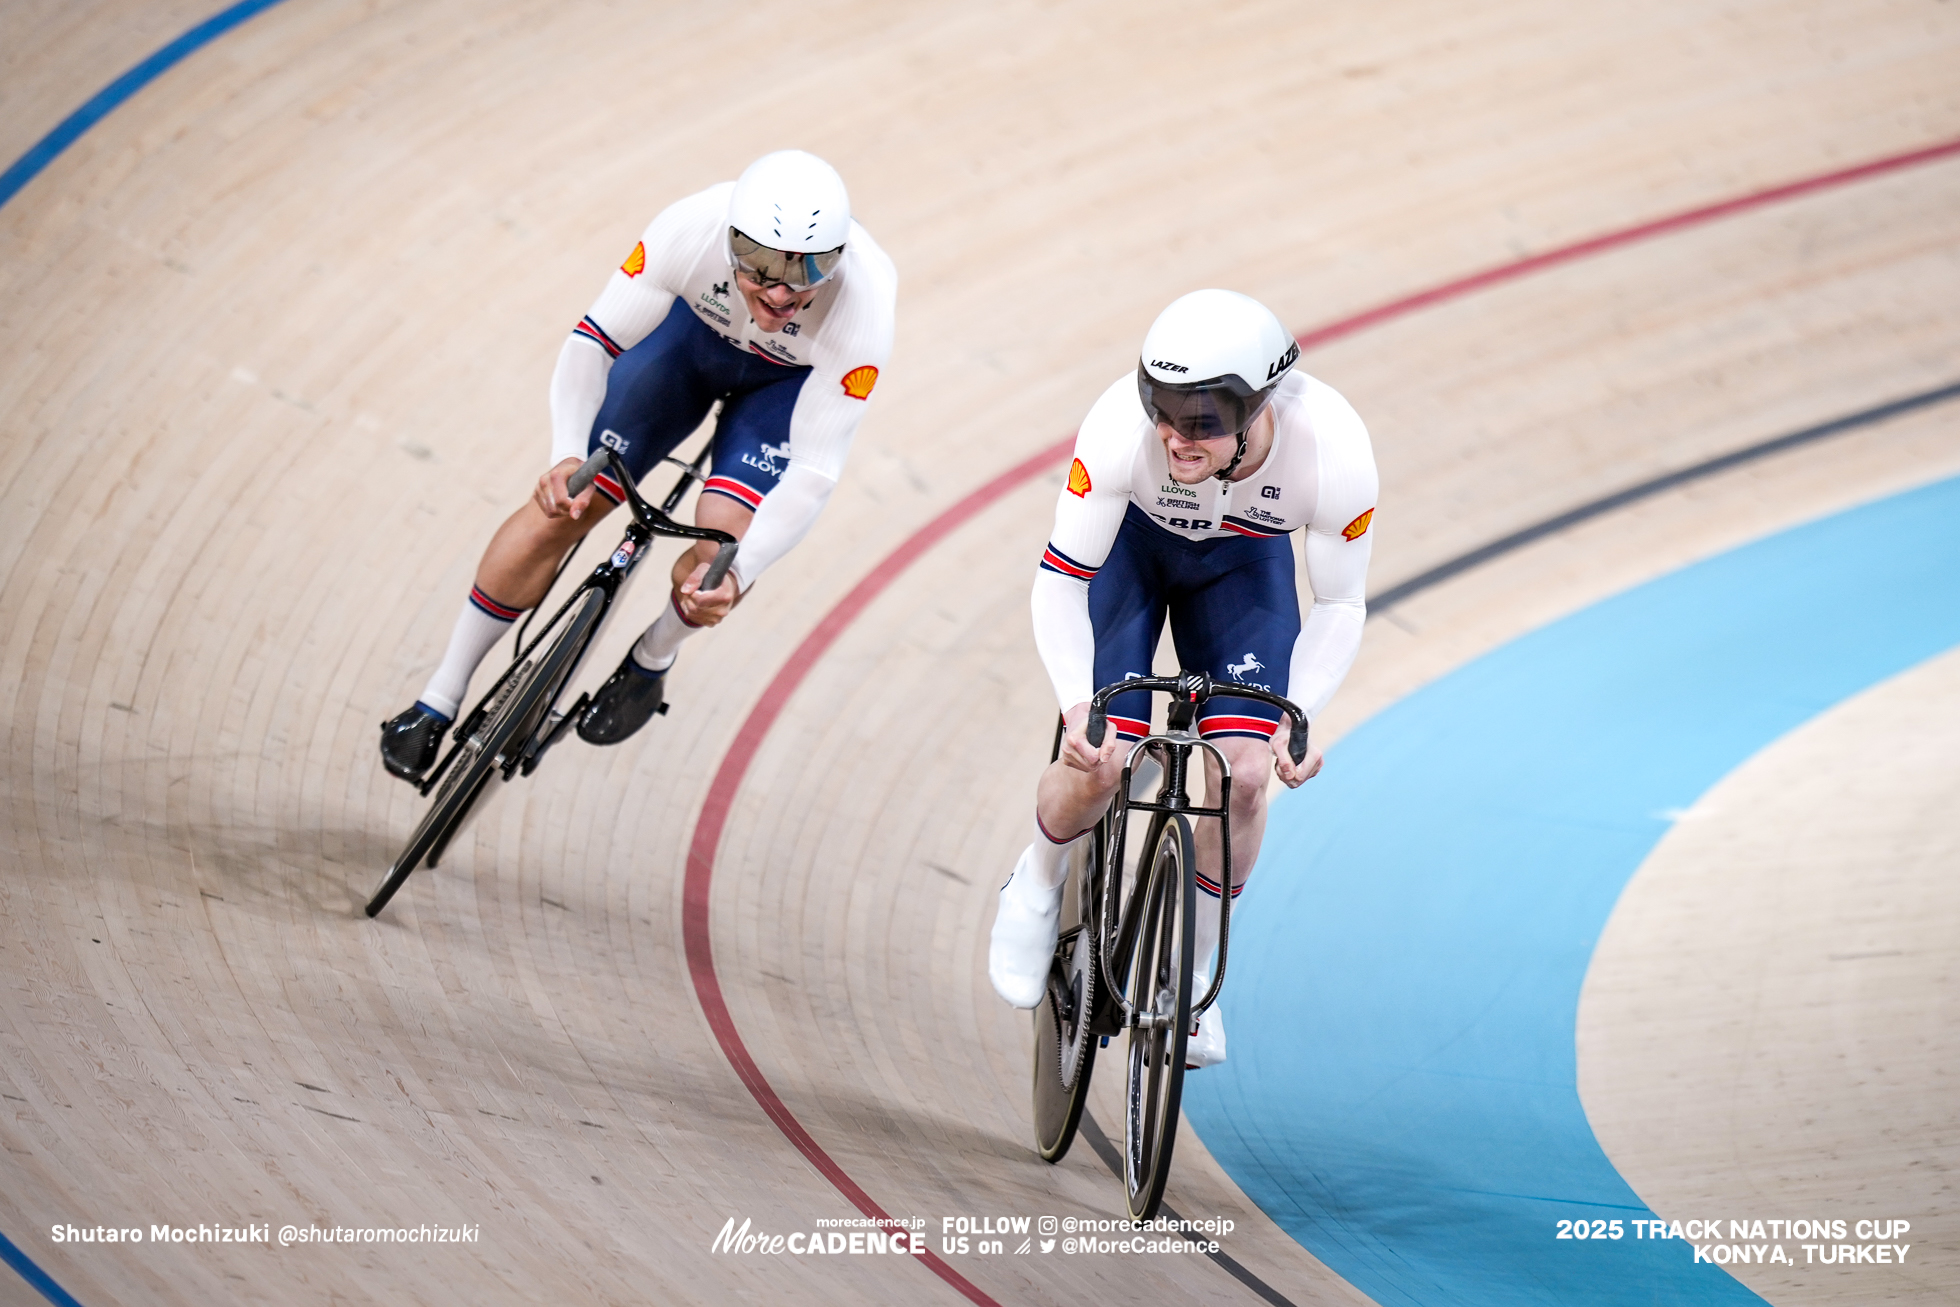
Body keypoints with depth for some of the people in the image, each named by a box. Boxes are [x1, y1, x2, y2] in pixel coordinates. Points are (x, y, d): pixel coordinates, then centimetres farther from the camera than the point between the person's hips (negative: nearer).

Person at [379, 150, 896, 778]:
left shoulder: (862, 309, -40)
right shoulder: (693, 227, -39)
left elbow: (814, 471, -36)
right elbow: (592, 341, -29)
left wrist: (738, 570, -49)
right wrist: (566, 457, -45)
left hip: (791, 378, -1)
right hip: (690, 329, 1)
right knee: (561, 507, -8)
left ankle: (650, 664, 12)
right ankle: (438, 702, 8)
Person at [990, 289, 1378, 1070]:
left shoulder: (1334, 454, -37)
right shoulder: (1122, 428, -41)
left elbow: (1341, 607, -19)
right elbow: (1059, 580, -30)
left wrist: (1299, 713, -34)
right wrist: (1078, 707, -44)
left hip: (1244, 560, 1)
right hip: (1130, 543, -1)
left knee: (1246, 774, -13)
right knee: (1097, 764, -15)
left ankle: (1193, 973, 11)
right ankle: (1037, 887, 20)